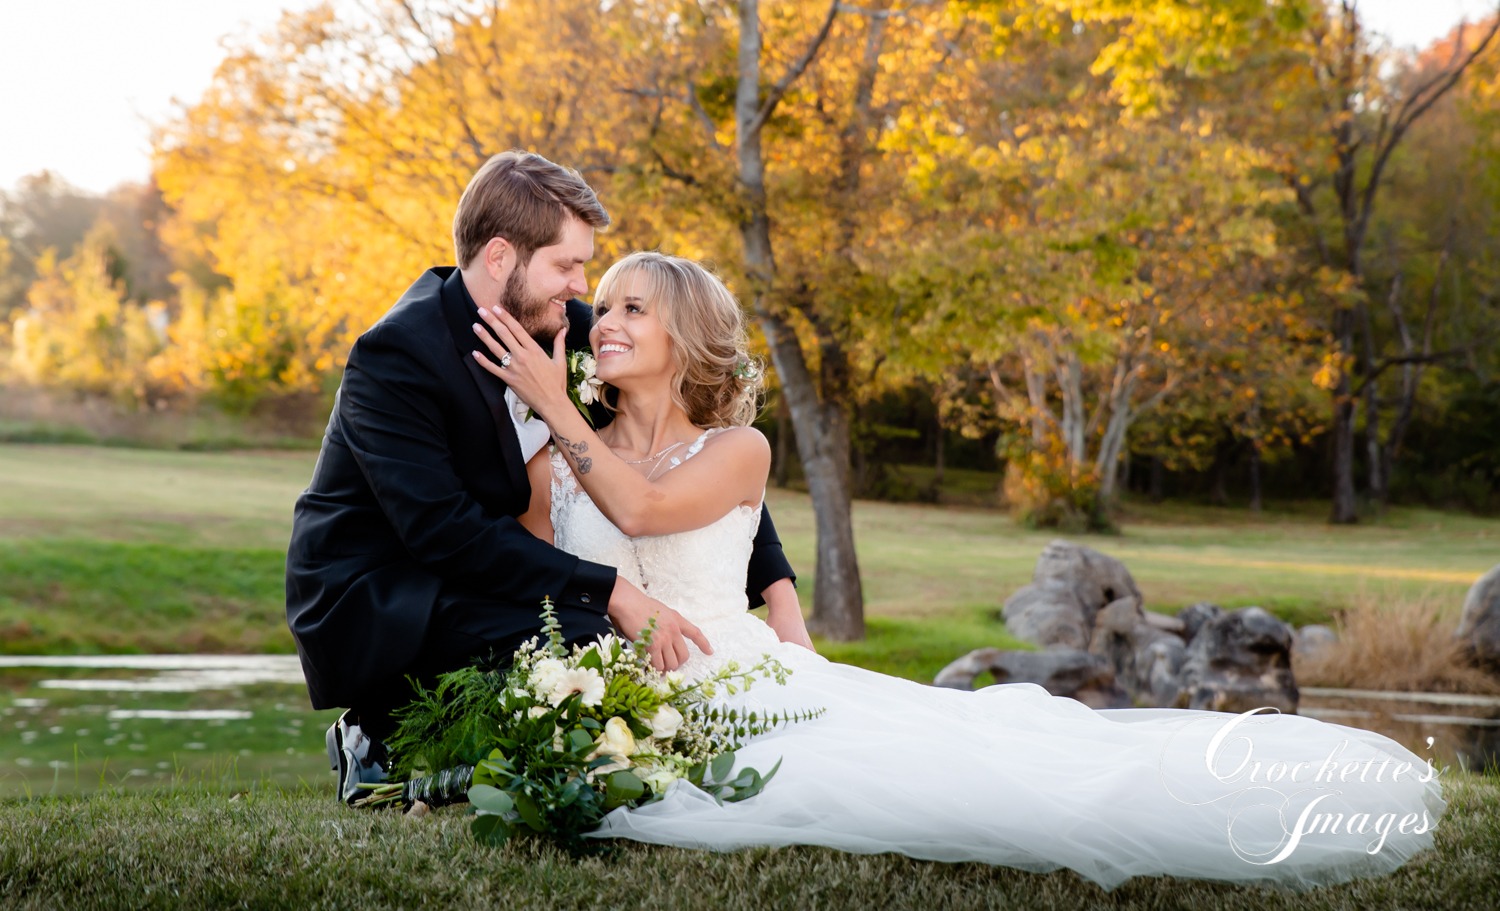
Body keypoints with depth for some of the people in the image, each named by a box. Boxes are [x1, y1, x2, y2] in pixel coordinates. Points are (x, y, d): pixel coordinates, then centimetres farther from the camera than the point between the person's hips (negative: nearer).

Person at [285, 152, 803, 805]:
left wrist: (778, 589, -4)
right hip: (374, 603, -8)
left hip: (462, 581, 8)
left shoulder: (563, 328, 0)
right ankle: (390, 745, -5)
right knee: (591, 645, -27)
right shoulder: (398, 353, -20)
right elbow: (443, 529, -28)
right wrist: (611, 594, -30)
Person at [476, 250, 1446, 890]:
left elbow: (644, 505, -13)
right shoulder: (558, 465, 13)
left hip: (744, 679, 0)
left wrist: (555, 405, -8)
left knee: (957, 744, -24)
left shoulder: (738, 449, 7)